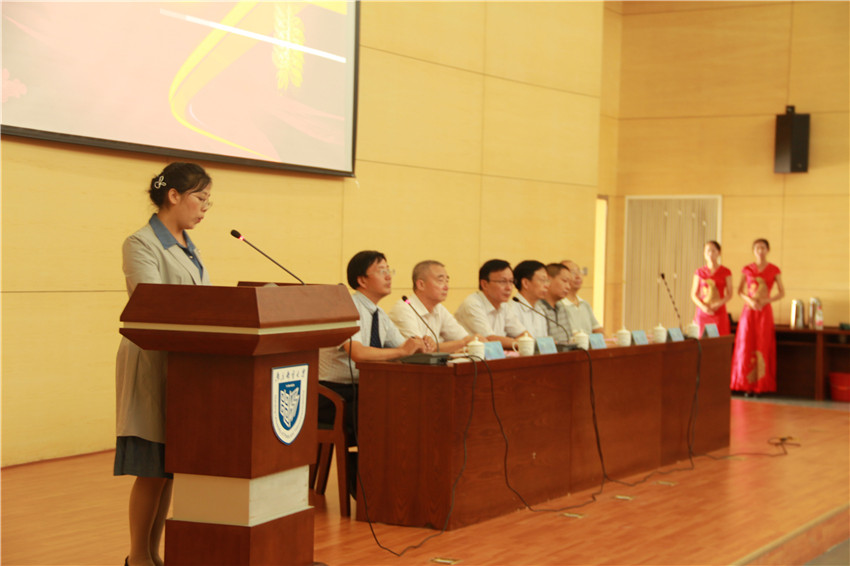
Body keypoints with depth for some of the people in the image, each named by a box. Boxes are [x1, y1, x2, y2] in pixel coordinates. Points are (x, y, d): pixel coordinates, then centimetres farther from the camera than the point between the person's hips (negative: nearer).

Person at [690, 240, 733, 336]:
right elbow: (693, 295, 7)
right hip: (702, 313, 1)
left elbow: (729, 295, 3)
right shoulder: (699, 272, 7)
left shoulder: (725, 272, 4)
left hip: (719, 313, -1)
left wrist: (718, 305, -14)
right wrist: (703, 307, -12)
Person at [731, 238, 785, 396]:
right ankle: (747, 385, 1)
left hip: (764, 311, -1)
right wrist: (749, 301, -9)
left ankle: (760, 386, 0)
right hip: (748, 310, 1)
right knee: (746, 346, -3)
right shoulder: (747, 269, 8)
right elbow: (740, 291, 10)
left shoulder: (774, 270, 3)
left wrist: (766, 300, -11)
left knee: (762, 347, -4)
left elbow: (782, 293, 5)